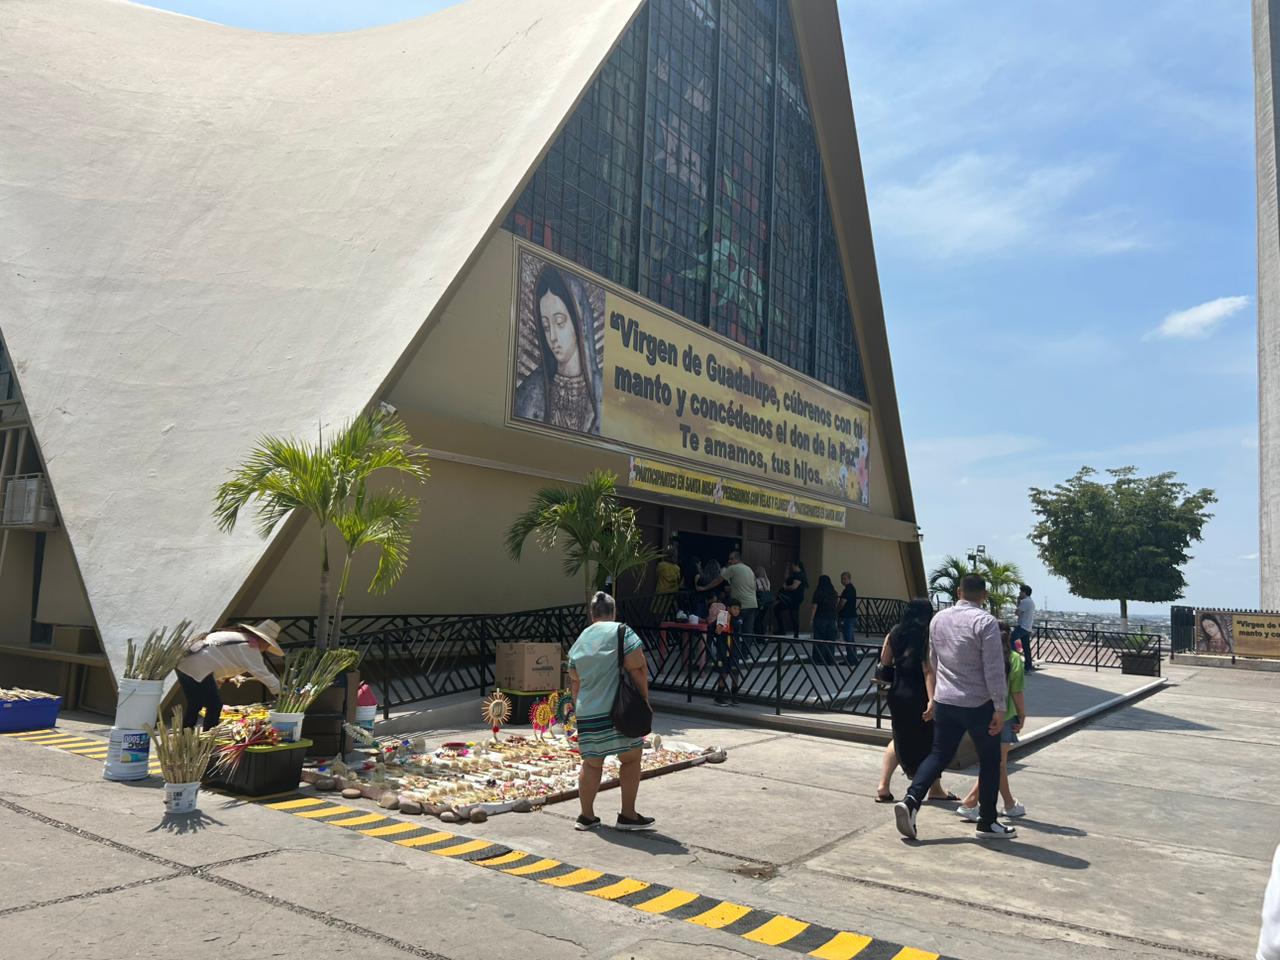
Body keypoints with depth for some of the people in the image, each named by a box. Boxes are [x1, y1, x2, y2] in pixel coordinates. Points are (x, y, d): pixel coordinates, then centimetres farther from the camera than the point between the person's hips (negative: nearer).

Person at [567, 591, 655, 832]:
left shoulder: (579, 641, 13)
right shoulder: (622, 632, -5)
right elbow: (637, 669, -11)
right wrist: (645, 699, -1)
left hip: (587, 713, 5)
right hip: (618, 710, -5)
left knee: (591, 763, 14)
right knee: (631, 758, 9)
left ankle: (587, 816, 19)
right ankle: (628, 815, 12)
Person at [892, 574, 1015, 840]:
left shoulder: (938, 619, 6)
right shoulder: (985, 622, -14)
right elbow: (994, 669, -17)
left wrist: (932, 698, 22)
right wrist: (1000, 708, -13)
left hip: (944, 702, 5)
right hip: (978, 705, -5)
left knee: (938, 755, 11)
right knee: (990, 761, 12)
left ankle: (911, 800, -9)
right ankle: (987, 823, 20)